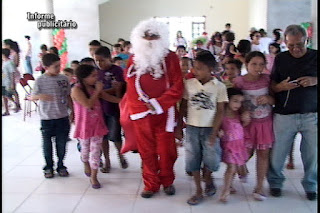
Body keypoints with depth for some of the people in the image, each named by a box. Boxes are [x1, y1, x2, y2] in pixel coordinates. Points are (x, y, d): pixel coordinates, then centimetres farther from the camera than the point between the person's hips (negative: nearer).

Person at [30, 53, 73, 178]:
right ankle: (48, 167, 26)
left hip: (62, 117, 2)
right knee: (47, 144, 10)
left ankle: (61, 166, 27)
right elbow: (32, 97, -7)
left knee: (62, 143, 10)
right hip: (46, 118, -2)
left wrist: (72, 111, 9)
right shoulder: (40, 80, -8)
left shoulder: (64, 79, 1)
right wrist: (40, 96, -28)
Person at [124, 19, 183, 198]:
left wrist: (158, 104, -15)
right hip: (141, 113, 2)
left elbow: (177, 86, -7)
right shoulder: (134, 59, 6)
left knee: (166, 149, 7)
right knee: (146, 151, 9)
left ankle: (168, 181, 28)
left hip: (164, 112, -2)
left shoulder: (170, 57, -2)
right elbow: (131, 87, 7)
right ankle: (151, 184, 23)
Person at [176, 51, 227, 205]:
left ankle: (208, 179, 30)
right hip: (192, 128, 2)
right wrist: (179, 127, 3)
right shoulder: (189, 84, -1)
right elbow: (183, 107, 5)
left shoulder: (219, 86, -6)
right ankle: (199, 191, 19)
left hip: (209, 129, -1)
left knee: (211, 160, -4)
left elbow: (220, 111, -5)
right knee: (193, 159, 4)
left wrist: (214, 132, -11)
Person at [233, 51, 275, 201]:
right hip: (248, 122, -1)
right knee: (246, 153, 3)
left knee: (263, 153, 4)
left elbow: (276, 100, 2)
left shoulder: (267, 79, -5)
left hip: (265, 122, 2)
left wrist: (268, 99, -18)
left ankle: (259, 187, 17)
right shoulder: (239, 81, -11)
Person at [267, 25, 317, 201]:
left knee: (312, 153, 7)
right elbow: (272, 85, 8)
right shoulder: (280, 59, 5)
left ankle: (310, 186, 28)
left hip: (312, 115, 0)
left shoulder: (315, 57, 3)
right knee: (278, 152, 5)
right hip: (284, 115, 0)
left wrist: (315, 80, -14)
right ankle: (275, 182, 28)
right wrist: (281, 86, -14)